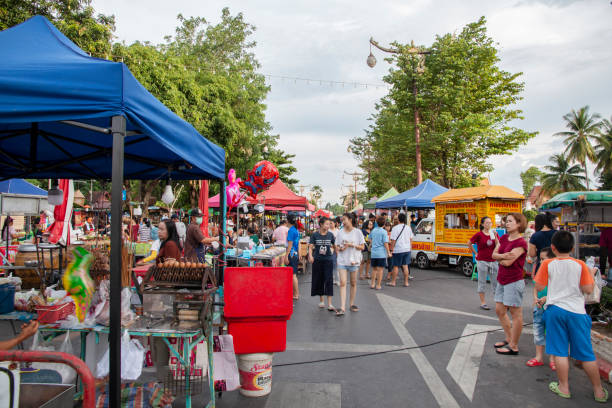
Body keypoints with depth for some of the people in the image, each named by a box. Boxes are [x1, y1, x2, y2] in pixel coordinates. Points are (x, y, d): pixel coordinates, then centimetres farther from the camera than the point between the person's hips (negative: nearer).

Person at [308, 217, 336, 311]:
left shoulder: (330, 235, 2)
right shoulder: (315, 235, -2)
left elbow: (335, 245, 14)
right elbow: (310, 247, -6)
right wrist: (310, 256, -21)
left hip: (328, 260, 0)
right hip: (317, 260, 0)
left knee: (329, 281, -5)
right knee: (318, 280, 9)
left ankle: (329, 304, -5)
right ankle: (321, 300, 27)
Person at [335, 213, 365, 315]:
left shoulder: (357, 232, -2)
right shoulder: (340, 232, 6)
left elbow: (362, 247, -1)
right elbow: (337, 247, 11)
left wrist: (352, 245, -15)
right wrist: (340, 248, -11)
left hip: (353, 260, -1)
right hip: (342, 261, 1)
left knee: (353, 283, 10)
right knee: (342, 283, -7)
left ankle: (351, 304, 27)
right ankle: (342, 308, -10)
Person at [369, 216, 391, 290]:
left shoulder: (373, 230, 6)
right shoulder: (384, 232, -10)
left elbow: (370, 240, 19)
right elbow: (385, 243, -12)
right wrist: (388, 252, -5)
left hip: (373, 253, 5)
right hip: (381, 253, -5)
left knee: (374, 269, 16)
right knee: (380, 269, 2)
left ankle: (372, 284, 20)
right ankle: (378, 285, 5)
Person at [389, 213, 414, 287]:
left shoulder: (395, 228, -11)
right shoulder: (408, 228, 6)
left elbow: (393, 240, -12)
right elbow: (411, 239, 13)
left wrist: (391, 249, -5)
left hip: (398, 250, -5)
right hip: (407, 249, 5)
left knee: (396, 266, 4)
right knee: (405, 266, 9)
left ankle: (393, 282, 11)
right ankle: (406, 282, 12)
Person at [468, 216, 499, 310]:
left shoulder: (494, 234, 5)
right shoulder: (479, 234, -6)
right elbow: (469, 243, 3)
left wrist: (495, 236, -14)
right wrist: (475, 253, 3)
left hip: (493, 261, 4)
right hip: (482, 261, -4)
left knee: (496, 282, 8)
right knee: (482, 282, 3)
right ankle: (483, 303, 12)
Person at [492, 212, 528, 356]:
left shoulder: (521, 243, -16)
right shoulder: (504, 238, 9)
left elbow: (508, 262, -22)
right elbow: (494, 254, 2)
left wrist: (499, 258, -4)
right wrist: (503, 256, -18)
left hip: (514, 282, -9)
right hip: (501, 280, 9)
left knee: (516, 314, 2)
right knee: (499, 310, 17)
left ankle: (514, 347, 12)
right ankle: (509, 339, 33)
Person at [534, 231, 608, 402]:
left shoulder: (548, 264, -4)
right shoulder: (580, 265, -3)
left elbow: (539, 287, -1)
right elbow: (588, 289, -5)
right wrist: (591, 274, 11)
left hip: (555, 309, -1)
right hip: (577, 312, 1)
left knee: (560, 351, 6)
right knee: (586, 353, 11)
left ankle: (563, 388, 13)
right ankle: (599, 391, 22)